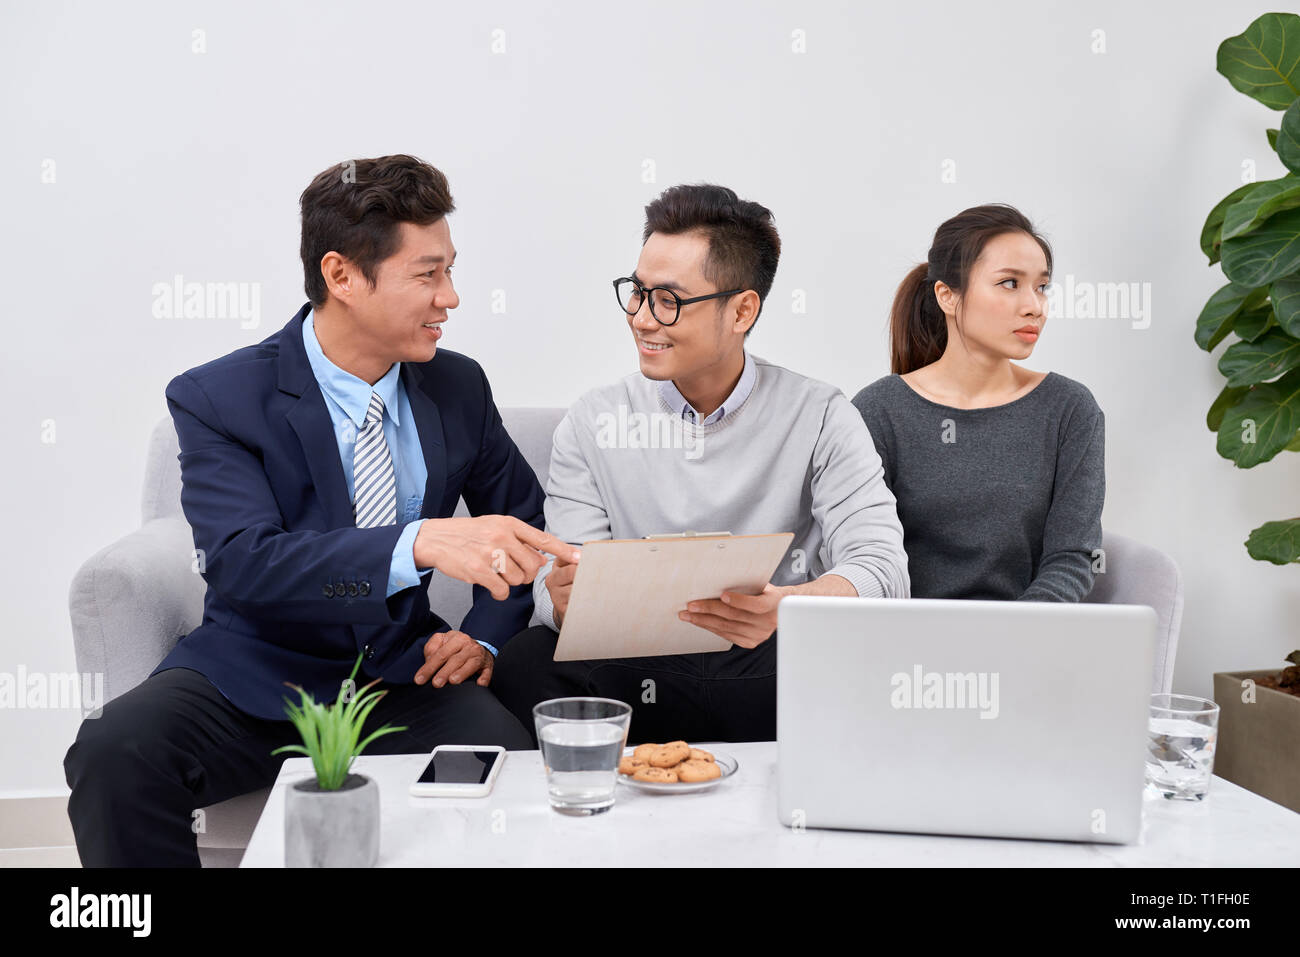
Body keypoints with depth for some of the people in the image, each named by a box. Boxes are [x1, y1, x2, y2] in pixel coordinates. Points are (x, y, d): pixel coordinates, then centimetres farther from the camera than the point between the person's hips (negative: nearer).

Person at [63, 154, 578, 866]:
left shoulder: (458, 388, 5)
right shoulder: (214, 399, -8)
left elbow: (525, 522, 17)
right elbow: (239, 563, -24)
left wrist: (486, 636, -2)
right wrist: (422, 543, -39)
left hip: (403, 678, 2)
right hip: (257, 681, -1)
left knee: (507, 758, -30)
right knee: (112, 753, -31)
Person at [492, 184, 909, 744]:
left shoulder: (820, 419, 1)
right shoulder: (592, 424, 7)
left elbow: (881, 566, -11)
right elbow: (559, 588, 0)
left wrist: (787, 606, -33)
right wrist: (564, 601, -27)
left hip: (774, 672, 0)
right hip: (633, 673, 1)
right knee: (527, 662, -29)